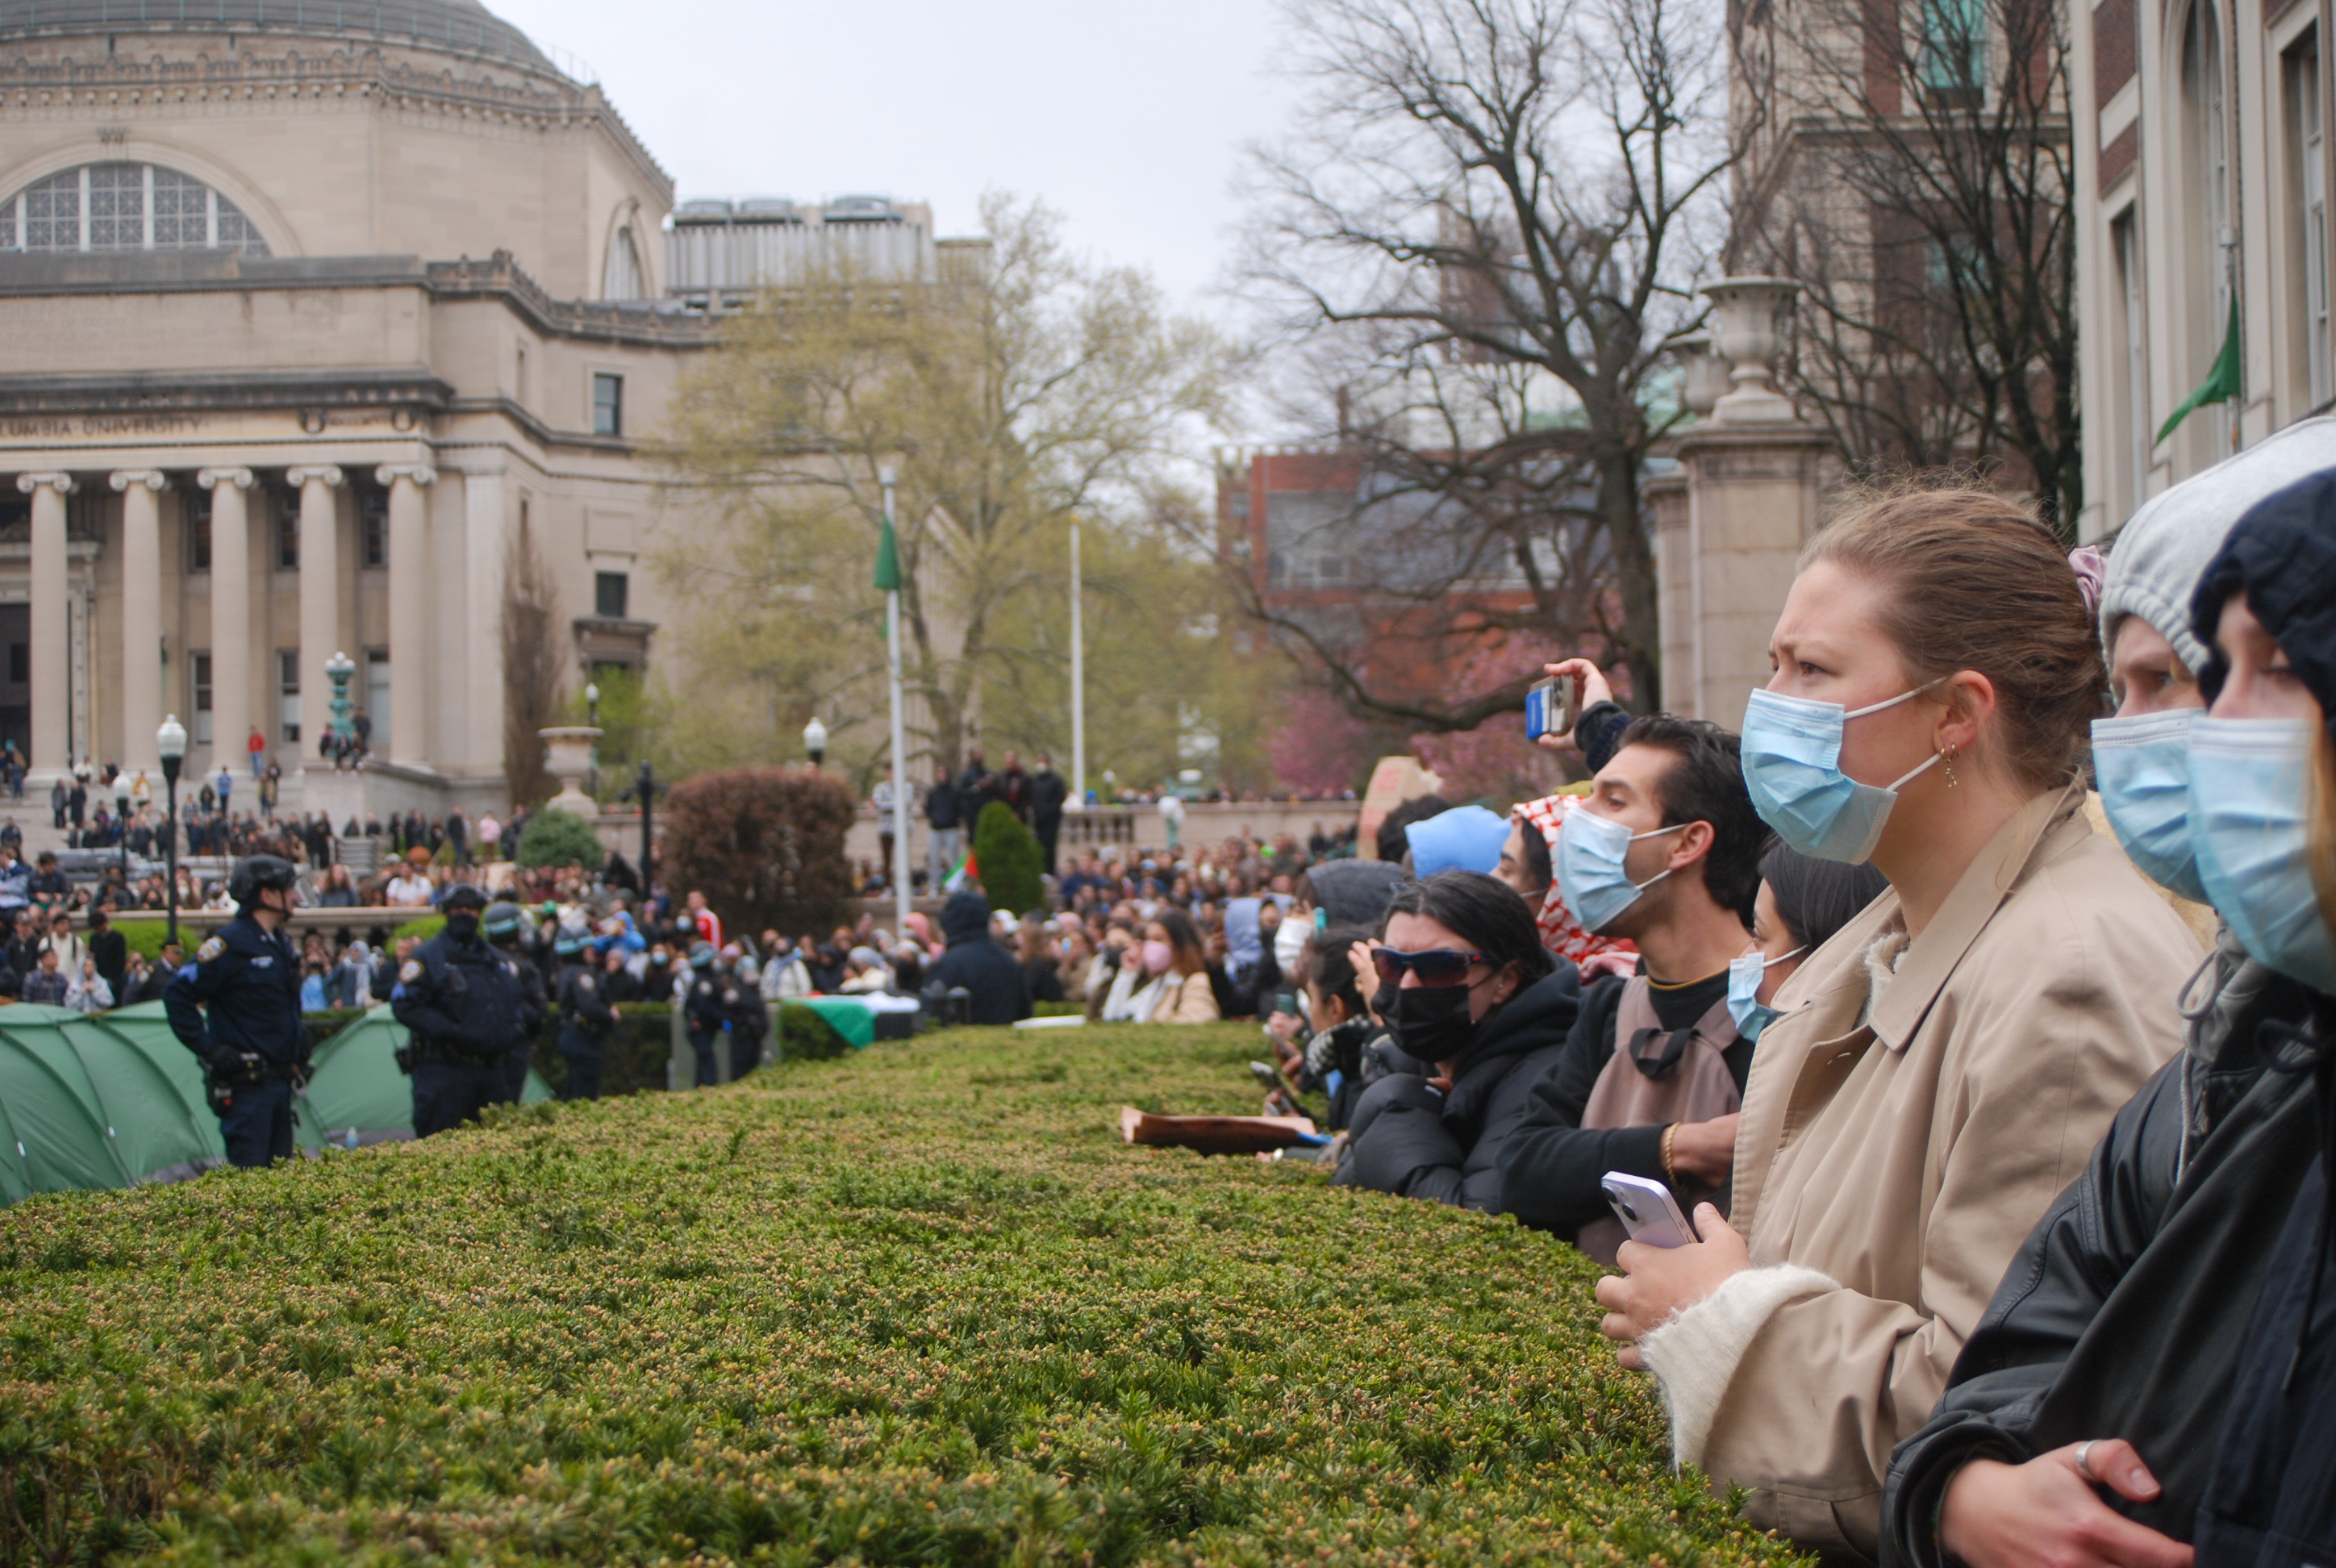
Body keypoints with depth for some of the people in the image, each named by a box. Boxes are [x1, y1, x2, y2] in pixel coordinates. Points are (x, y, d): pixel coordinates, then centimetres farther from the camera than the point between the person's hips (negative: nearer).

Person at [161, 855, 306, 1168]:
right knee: (247, 1176, -10)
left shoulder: (279, 945, 15)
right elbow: (177, 995, -16)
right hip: (245, 1082, -9)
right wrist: (207, 1049, -16)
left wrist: (298, 1054, 18)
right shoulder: (231, 943, -13)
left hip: (279, 1081, 9)